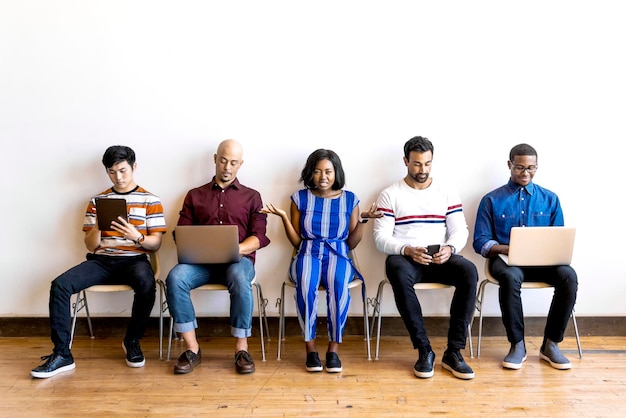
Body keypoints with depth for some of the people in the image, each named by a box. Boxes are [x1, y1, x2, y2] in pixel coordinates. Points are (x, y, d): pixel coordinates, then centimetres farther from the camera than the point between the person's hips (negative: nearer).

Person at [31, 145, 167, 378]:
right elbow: (90, 246, 8)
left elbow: (155, 244, 0)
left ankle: (132, 341, -10)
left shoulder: (150, 201, 5)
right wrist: (97, 225, -12)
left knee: (147, 284, -36)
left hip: (134, 260, -3)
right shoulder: (97, 201, 12)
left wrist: (137, 237, -21)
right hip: (101, 261, 3)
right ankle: (62, 354, -13)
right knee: (60, 285, -23)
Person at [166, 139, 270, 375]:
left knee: (239, 279, -37)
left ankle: (241, 349, -22)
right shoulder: (195, 195, 19)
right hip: (201, 260, 2)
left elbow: (259, 237, 4)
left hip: (238, 260, -1)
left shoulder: (251, 196, 15)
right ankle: (192, 349, -19)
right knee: (175, 278, -30)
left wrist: (235, 249, -16)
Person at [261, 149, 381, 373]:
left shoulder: (349, 199, 7)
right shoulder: (300, 198, 6)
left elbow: (351, 243, 9)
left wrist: (362, 220, -4)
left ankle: (333, 348, -22)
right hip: (308, 255, 0)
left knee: (339, 284, -36)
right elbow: (296, 241, 7)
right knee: (305, 284, -36)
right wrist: (283, 217, -5)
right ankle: (310, 347, -21)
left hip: (338, 256, 0)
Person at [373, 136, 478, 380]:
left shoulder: (447, 193, 13)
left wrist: (449, 249, -17)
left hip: (440, 259, 2)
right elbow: (381, 238, -3)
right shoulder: (390, 195, 5)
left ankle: (454, 351, -20)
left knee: (469, 272, -30)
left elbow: (460, 230, 7)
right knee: (398, 273, -38)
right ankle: (424, 351, -25)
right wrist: (408, 250, -22)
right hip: (405, 258, -2)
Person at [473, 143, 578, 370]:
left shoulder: (550, 199, 14)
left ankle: (551, 343, -13)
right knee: (510, 277, -37)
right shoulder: (492, 200, 6)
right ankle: (517, 345, -18)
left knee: (568, 275, -29)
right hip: (506, 259, -2)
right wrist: (508, 249, -19)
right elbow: (480, 242, 1)